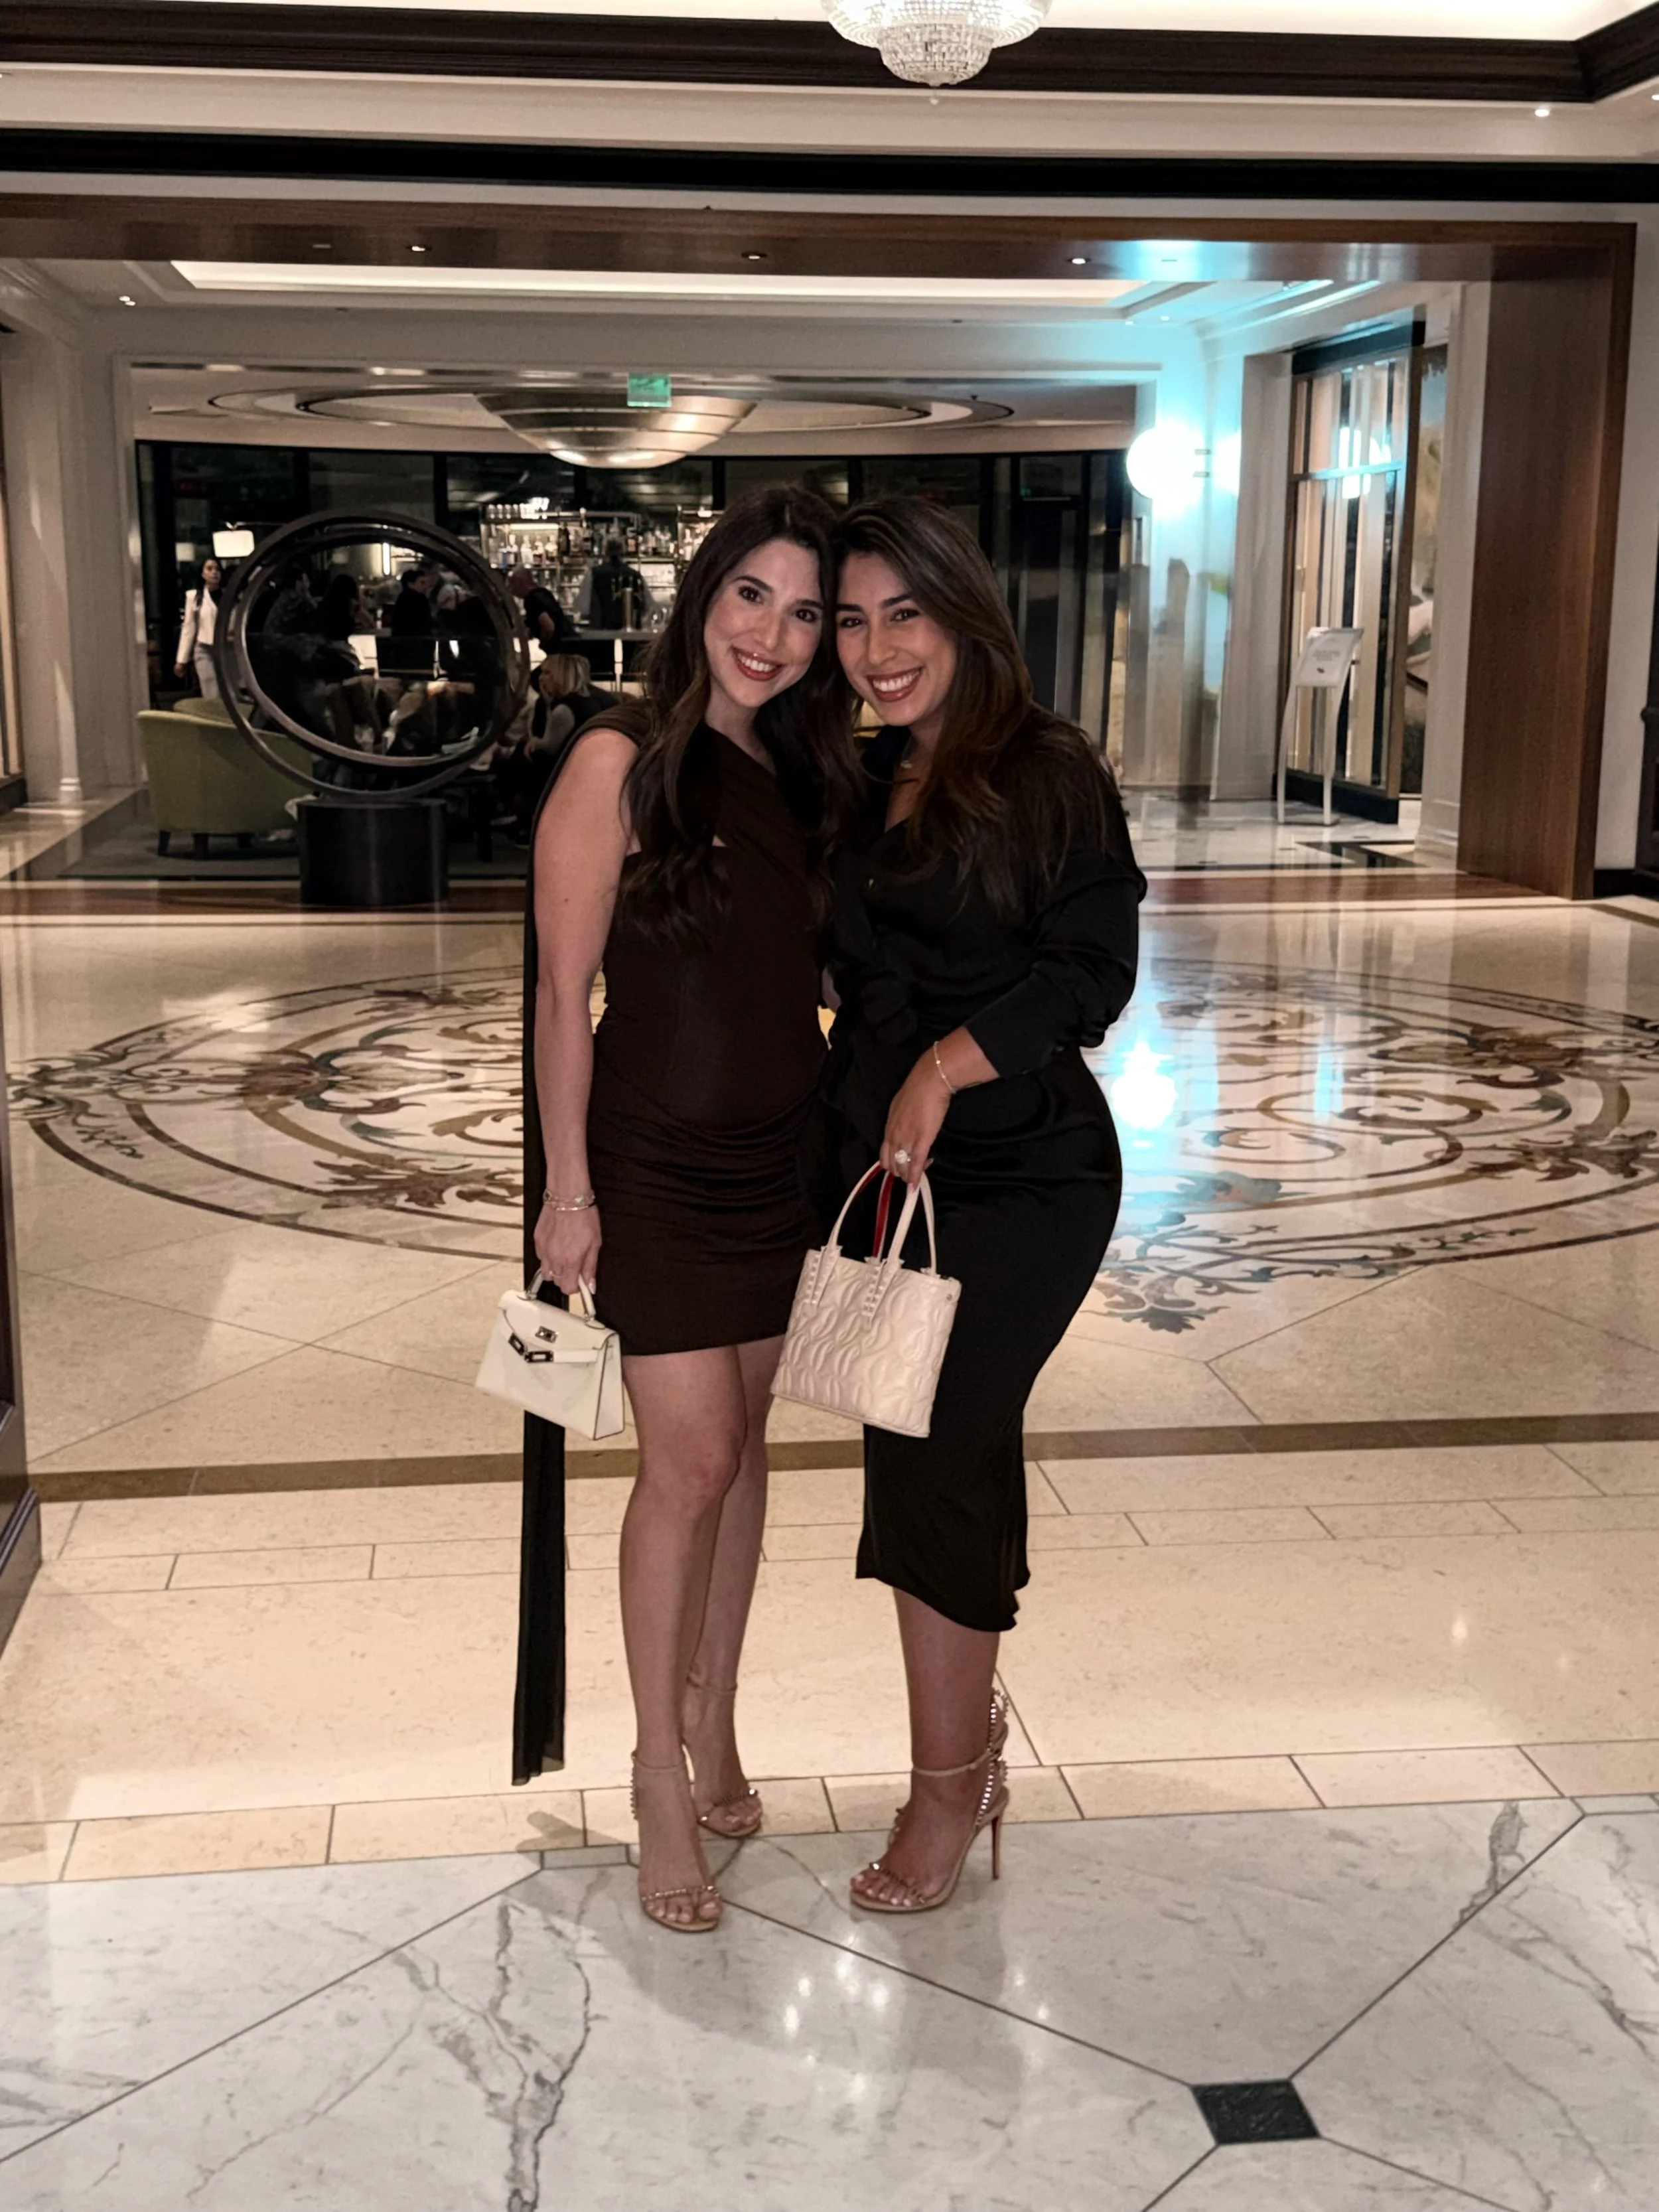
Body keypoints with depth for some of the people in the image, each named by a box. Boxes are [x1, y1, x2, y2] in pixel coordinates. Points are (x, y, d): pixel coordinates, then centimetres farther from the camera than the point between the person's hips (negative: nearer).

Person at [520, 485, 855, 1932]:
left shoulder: (801, 774, 7)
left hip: (778, 1156, 6)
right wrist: (566, 1188, -14)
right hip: (654, 1160, -6)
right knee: (691, 1460, -5)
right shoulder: (624, 759, -12)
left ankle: (713, 1720, 27)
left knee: (739, 1445, 12)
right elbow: (564, 988, -12)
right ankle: (662, 1773, 10)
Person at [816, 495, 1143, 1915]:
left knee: (929, 1466, -6)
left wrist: (946, 1066, -20)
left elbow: (1094, 970, -13)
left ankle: (951, 1787, 10)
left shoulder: (1047, 772, -8)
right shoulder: (868, 786, 13)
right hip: (873, 1161, 6)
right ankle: (973, 1745, 27)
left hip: (1014, 1176, -6)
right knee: (947, 1465, 11)